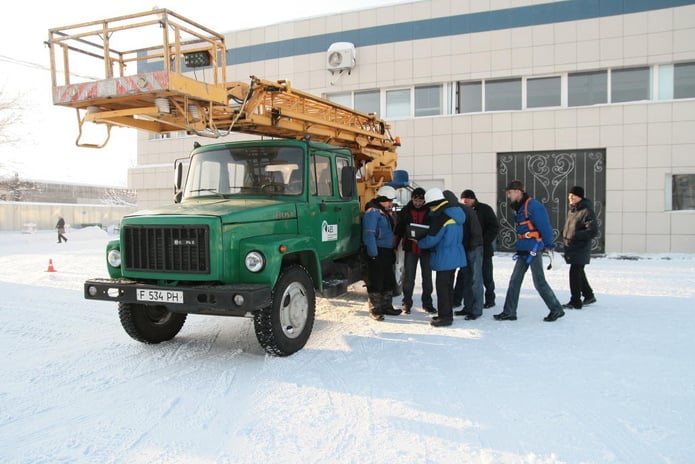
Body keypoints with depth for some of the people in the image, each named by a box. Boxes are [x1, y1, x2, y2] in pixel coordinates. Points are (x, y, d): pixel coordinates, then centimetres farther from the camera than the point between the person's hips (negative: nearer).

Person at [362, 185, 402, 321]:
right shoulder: (373, 212, -13)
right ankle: (375, 310, 4)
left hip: (387, 252, 10)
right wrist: (373, 254, -24)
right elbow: (369, 235, -21)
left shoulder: (386, 212, 18)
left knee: (389, 280, 16)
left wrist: (392, 251, 16)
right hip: (377, 252, -10)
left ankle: (386, 306, 27)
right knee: (375, 282, -3)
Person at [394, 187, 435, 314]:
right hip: (410, 248, 0)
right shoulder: (405, 211, 1)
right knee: (408, 276, 4)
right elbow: (398, 229, 4)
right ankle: (407, 303, 13)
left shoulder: (430, 211, -2)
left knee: (427, 276, 9)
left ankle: (427, 303, 20)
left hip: (426, 248, 0)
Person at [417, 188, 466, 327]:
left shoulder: (440, 217, -19)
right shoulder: (455, 213, 9)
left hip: (444, 258, -9)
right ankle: (447, 313, 26)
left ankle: (445, 316, 3)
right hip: (455, 256, 9)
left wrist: (419, 243, 4)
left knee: (442, 286, -2)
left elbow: (431, 239, -16)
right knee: (448, 285, 17)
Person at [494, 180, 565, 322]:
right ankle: (509, 312, 13)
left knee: (539, 281, -2)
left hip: (534, 249, -9)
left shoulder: (533, 205, -15)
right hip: (523, 250, 9)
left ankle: (556, 310, 13)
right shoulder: (519, 207, 14)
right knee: (515, 280, 8)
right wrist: (519, 248, 14)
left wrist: (549, 245, -14)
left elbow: (545, 226, -16)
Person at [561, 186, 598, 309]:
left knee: (575, 273, -7)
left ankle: (575, 302, 2)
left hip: (581, 249, -9)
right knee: (579, 273, 19)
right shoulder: (571, 210, 13)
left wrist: (575, 235, -25)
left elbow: (593, 231, -21)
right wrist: (564, 235, 11)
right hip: (571, 248, 9)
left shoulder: (587, 211, -15)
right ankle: (589, 295, 36)